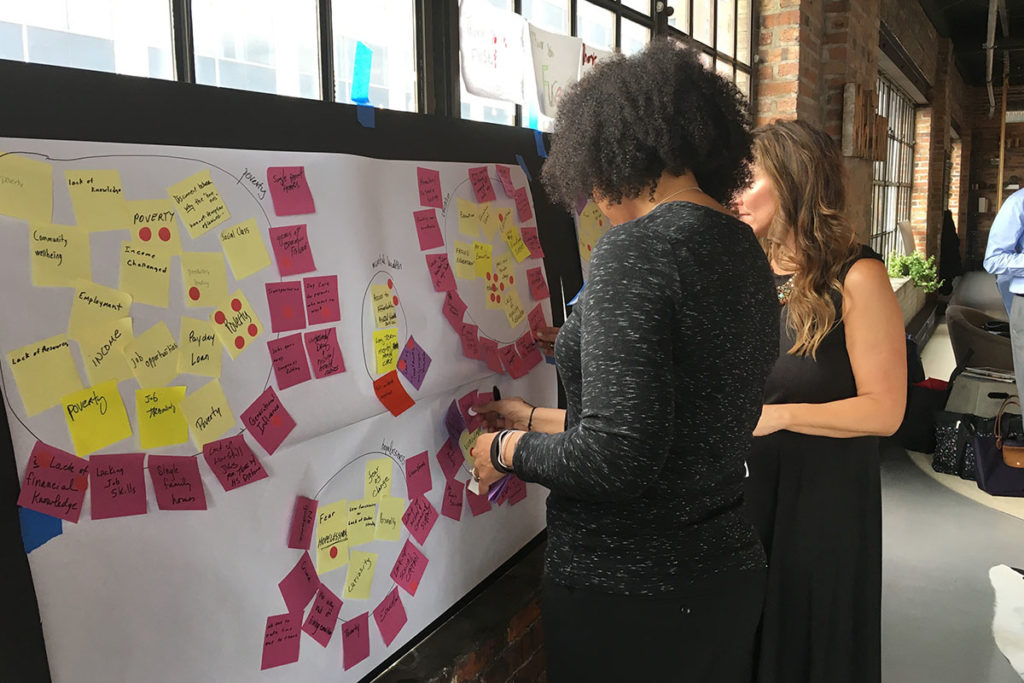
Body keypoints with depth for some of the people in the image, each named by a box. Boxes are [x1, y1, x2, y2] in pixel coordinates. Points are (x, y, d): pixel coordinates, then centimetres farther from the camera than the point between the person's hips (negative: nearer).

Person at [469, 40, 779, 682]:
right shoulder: (746, 251, 6)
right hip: (728, 564, 8)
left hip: (628, 590, -8)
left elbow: (616, 457, -27)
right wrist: (537, 420, 20)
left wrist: (507, 450, -8)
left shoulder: (637, 247, -21)